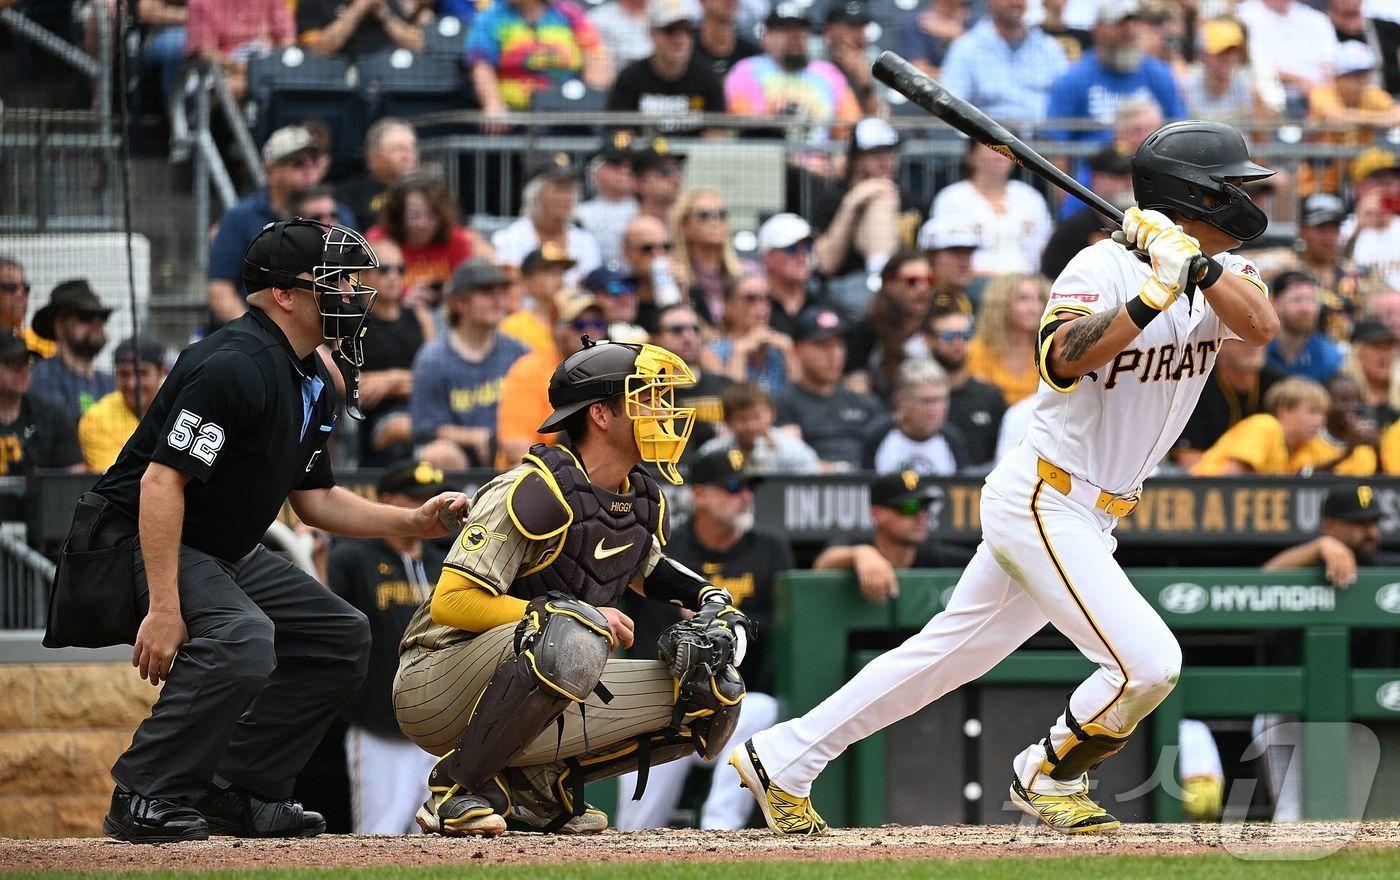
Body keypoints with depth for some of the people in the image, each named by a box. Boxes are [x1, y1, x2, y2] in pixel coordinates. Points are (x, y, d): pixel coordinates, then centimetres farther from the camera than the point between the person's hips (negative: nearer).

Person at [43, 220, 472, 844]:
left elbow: (314, 500, 19)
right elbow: (161, 481, -29)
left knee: (342, 636, 9)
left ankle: (237, 792, 11)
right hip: (135, 542, -11)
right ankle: (144, 800, -24)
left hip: (225, 552, 11)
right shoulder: (235, 365, -23)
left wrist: (414, 522, 5)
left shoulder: (314, 385, 9)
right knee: (242, 636, -34)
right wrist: (164, 609, -34)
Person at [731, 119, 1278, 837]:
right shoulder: (1104, 267, -17)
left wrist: (1197, 263, -27)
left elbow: (1260, 325, -14)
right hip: (1042, 502, -8)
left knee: (949, 654, 13)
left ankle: (782, 759, 21)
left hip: (1092, 518, 8)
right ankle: (1048, 779, 10)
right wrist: (1157, 292, -39)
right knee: (1147, 663, -16)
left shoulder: (1222, 273, 5)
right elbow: (1064, 360, -32)